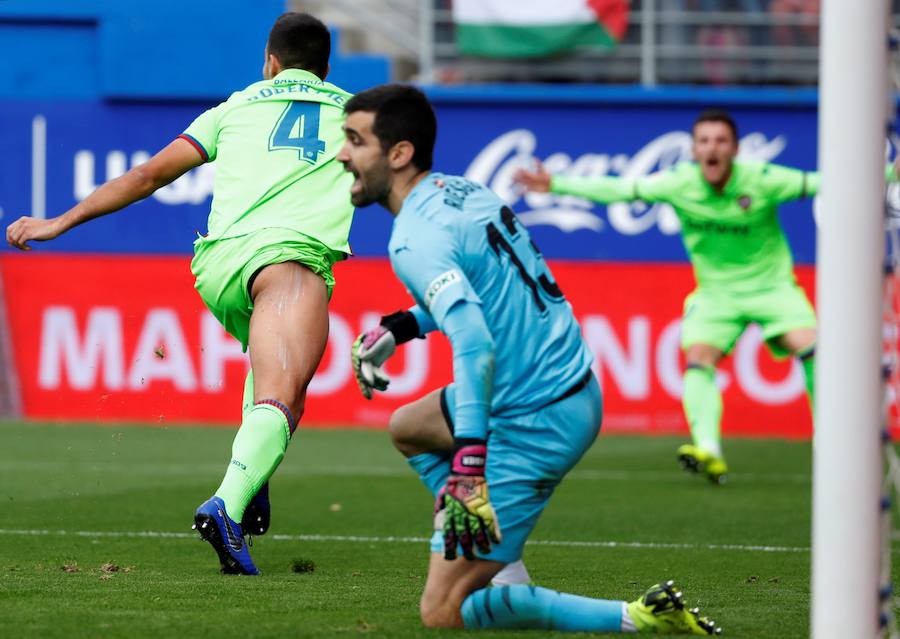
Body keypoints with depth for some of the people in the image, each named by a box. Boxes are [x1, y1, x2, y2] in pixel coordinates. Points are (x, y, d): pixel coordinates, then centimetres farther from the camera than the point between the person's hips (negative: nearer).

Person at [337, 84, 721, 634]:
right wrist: (400, 327, 23)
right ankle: (502, 569, 22)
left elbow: (474, 342, -32)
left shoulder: (414, 238, -19)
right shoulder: (464, 191, 9)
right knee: (410, 427, 34)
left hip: (534, 427, -10)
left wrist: (468, 465, -39)